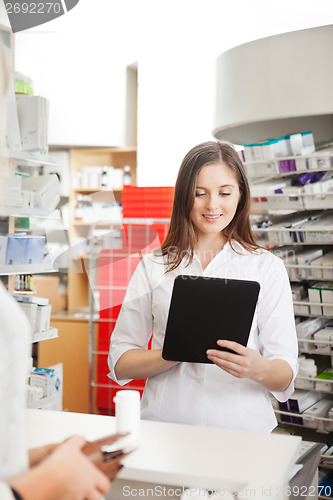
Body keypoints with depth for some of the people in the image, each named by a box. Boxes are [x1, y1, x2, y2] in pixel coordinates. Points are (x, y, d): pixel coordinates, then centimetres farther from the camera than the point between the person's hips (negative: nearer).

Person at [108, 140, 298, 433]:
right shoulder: (153, 267, 10)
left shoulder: (267, 268, 6)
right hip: (165, 428, 1)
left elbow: (285, 376, 2)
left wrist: (257, 368, -19)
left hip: (242, 430, 0)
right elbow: (120, 362, 6)